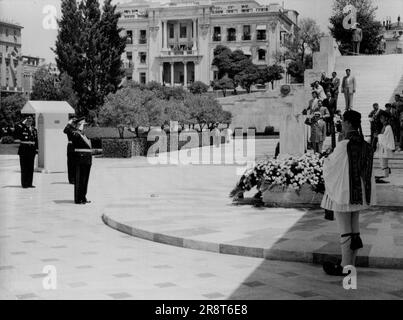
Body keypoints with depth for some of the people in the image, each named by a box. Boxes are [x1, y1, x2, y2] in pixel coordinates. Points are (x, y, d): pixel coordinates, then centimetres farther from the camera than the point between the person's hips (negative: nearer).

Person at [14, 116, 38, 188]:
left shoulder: (34, 130, 13)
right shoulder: (22, 128, 0)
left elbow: (36, 141, 14)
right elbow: (16, 129, -23)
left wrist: (36, 149, 6)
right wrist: (23, 123, -16)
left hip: (32, 150, 4)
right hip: (24, 149, -4)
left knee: (31, 167, 5)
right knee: (24, 167, -1)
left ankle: (29, 183, 12)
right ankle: (24, 183, 3)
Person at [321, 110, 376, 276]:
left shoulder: (343, 146, -20)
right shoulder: (366, 146, 1)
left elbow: (330, 167, -8)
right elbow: (367, 171, 9)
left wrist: (326, 159, 13)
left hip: (343, 192, -7)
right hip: (359, 193, 7)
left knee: (345, 231, 1)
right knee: (354, 229, 14)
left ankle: (345, 266, 8)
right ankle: (351, 264, 22)